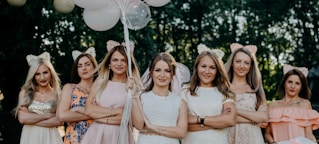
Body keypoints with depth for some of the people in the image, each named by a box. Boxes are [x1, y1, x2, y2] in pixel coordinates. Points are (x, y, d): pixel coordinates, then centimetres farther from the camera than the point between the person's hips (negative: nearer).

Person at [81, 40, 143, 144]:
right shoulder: (100, 82, 5)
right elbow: (88, 109, -5)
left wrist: (103, 118, -12)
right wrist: (116, 111, -11)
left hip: (121, 135, -2)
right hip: (97, 134, 2)